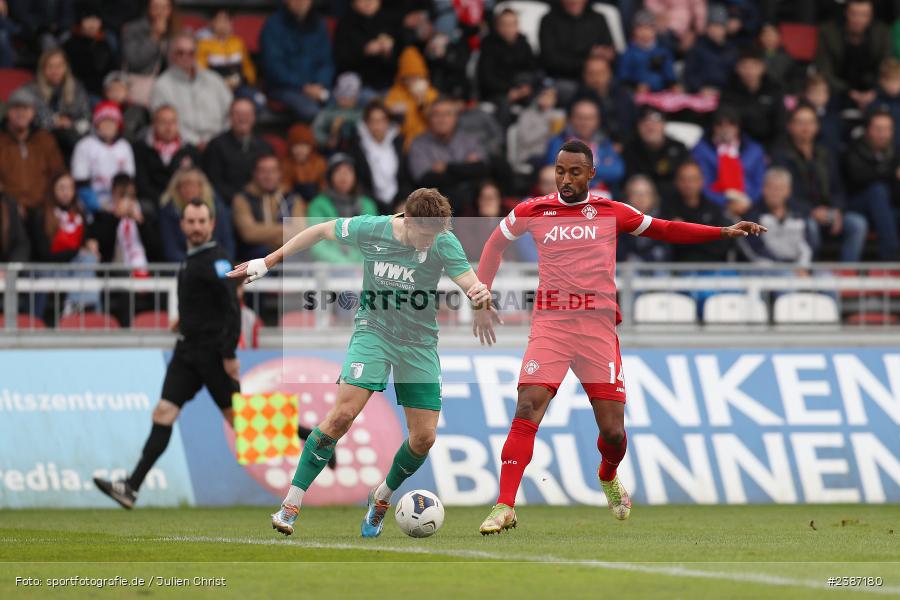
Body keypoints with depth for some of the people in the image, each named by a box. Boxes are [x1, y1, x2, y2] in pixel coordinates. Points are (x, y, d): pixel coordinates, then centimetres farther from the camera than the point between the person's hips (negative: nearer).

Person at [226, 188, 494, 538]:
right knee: (343, 414, -21)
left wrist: (481, 294, -46)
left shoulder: (444, 244, -13)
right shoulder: (369, 230, -12)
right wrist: (268, 262, 11)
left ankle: (382, 498, 26)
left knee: (424, 437, -4)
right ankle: (291, 505, -16)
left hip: (420, 342, 2)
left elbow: (471, 285, -20)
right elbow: (321, 232, 5)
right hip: (374, 330, -2)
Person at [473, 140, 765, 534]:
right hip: (550, 324, -1)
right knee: (526, 413, -18)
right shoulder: (532, 212, 6)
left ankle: (608, 478, 35)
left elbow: (666, 230, 16)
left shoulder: (610, 212, 7)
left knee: (613, 431, 0)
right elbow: (495, 245, 21)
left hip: (598, 327, 1)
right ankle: (504, 507, -17)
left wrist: (724, 232, 9)